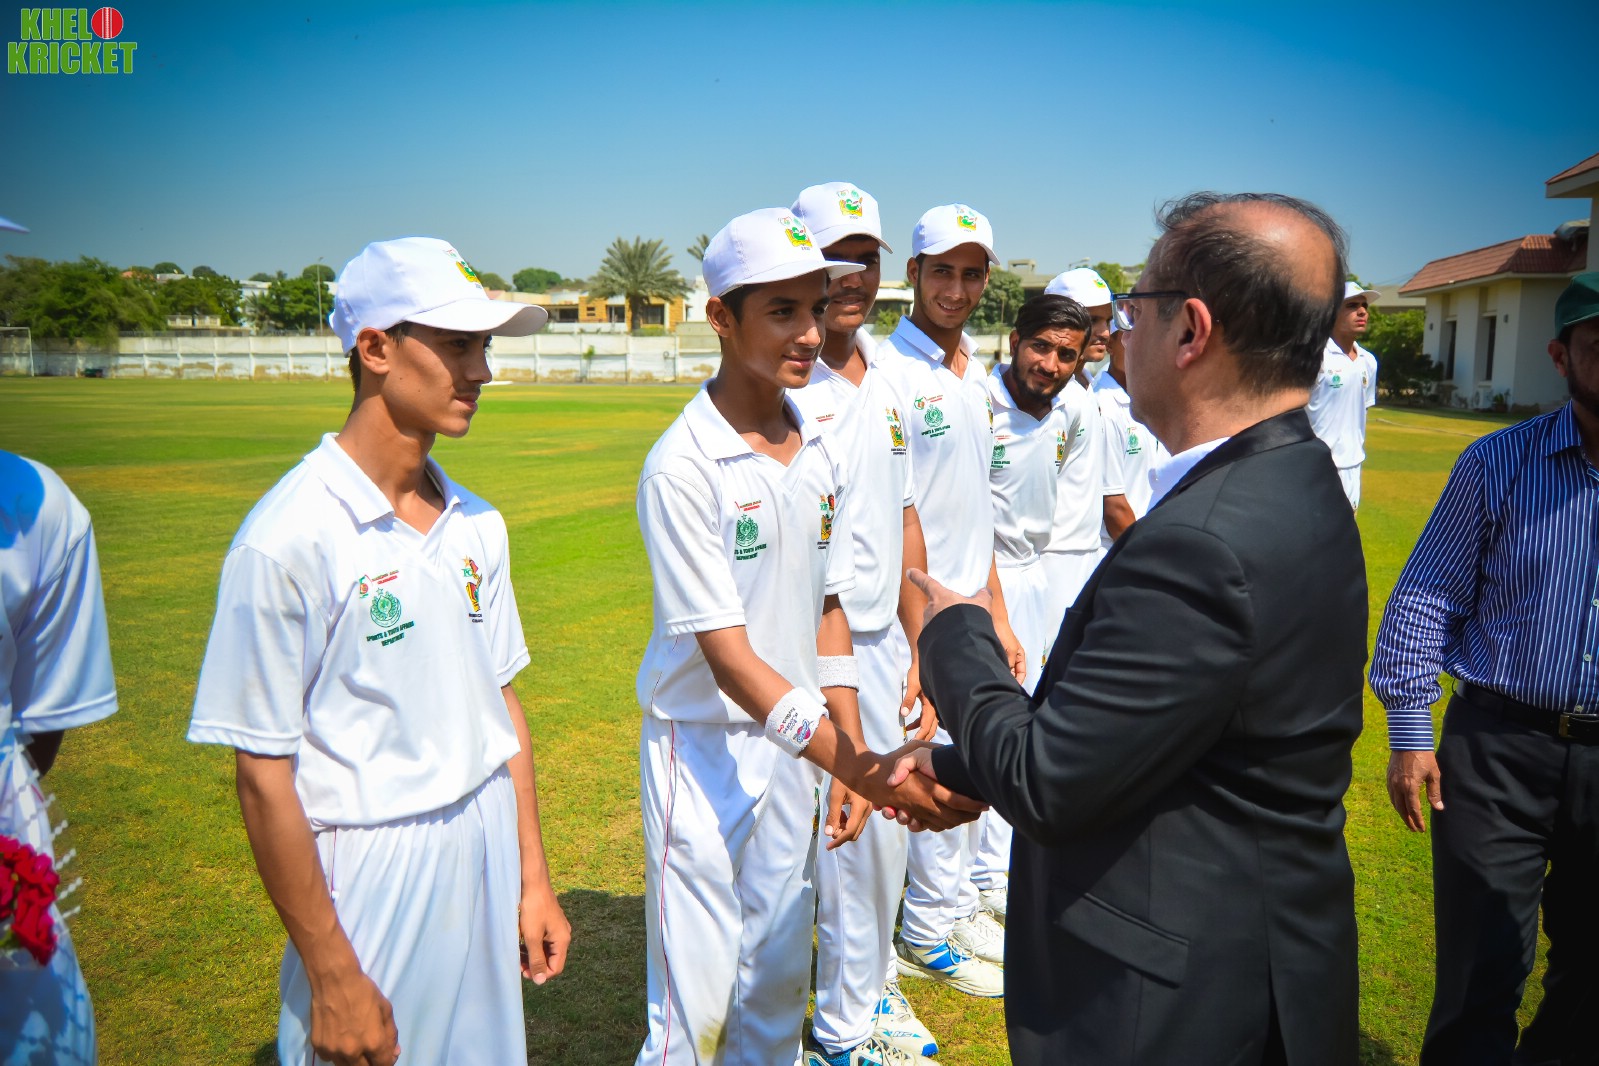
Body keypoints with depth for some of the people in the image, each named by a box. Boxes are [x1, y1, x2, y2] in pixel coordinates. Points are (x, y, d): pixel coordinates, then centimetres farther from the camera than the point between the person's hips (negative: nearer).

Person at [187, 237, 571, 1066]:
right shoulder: (286, 539, -17)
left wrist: (533, 878, 10)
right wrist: (331, 975, -11)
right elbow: (264, 775, -14)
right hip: (371, 873, -6)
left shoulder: (475, 523, 3)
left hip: (487, 850, 6)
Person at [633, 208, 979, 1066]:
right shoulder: (683, 466, -20)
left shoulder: (822, 452, 1)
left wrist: (852, 755, 5)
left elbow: (827, 610, 8)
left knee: (779, 978, 18)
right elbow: (728, 657, -22)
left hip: (796, 744, 6)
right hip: (705, 747, -6)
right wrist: (855, 765, -28)